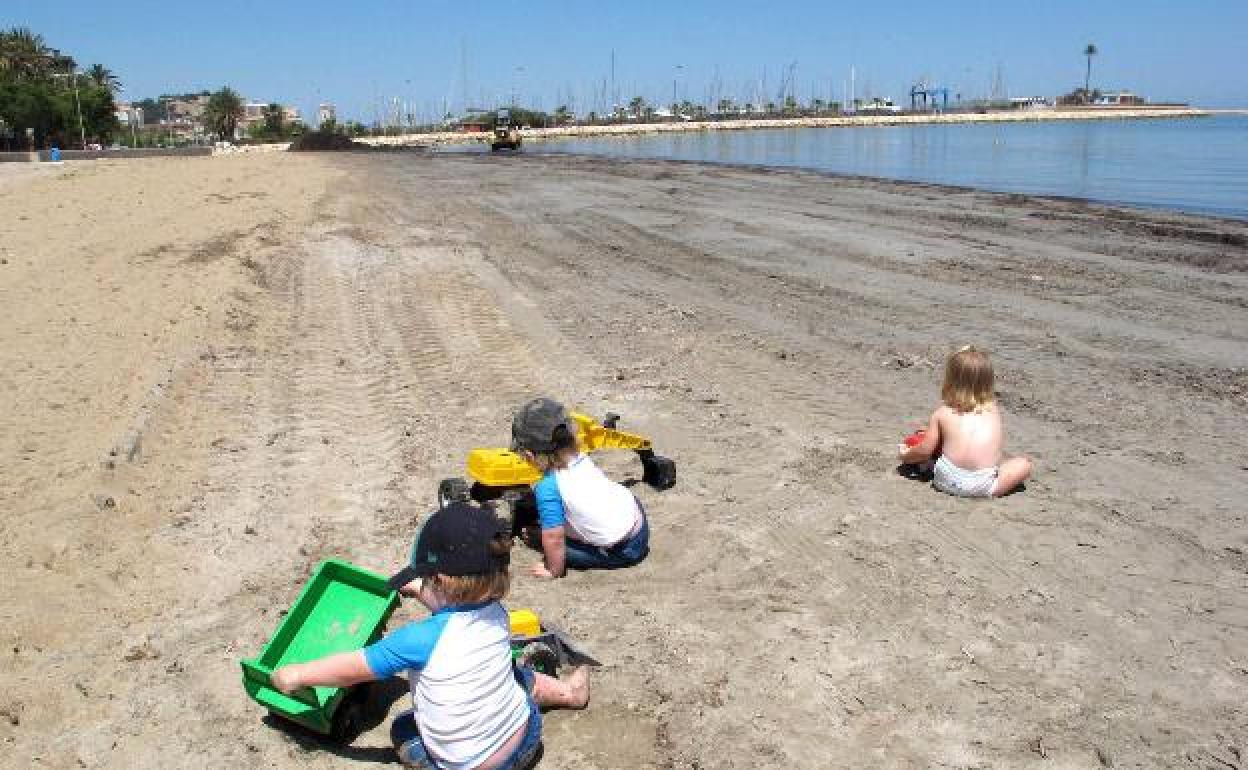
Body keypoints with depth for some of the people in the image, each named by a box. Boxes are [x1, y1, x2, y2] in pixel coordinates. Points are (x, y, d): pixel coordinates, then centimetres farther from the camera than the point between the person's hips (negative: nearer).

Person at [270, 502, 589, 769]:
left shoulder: (421, 638, -29)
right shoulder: (496, 613, -12)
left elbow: (350, 670, -18)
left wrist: (296, 674, -2)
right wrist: (423, 590, 27)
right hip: (526, 737, 5)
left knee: (402, 729, 19)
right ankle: (566, 691, 39)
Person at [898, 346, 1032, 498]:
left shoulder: (942, 413, 11)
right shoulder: (993, 409, 17)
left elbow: (925, 451, 13)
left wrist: (905, 455, 36)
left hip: (948, 480, 2)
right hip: (984, 485, -2)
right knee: (1024, 464, 17)